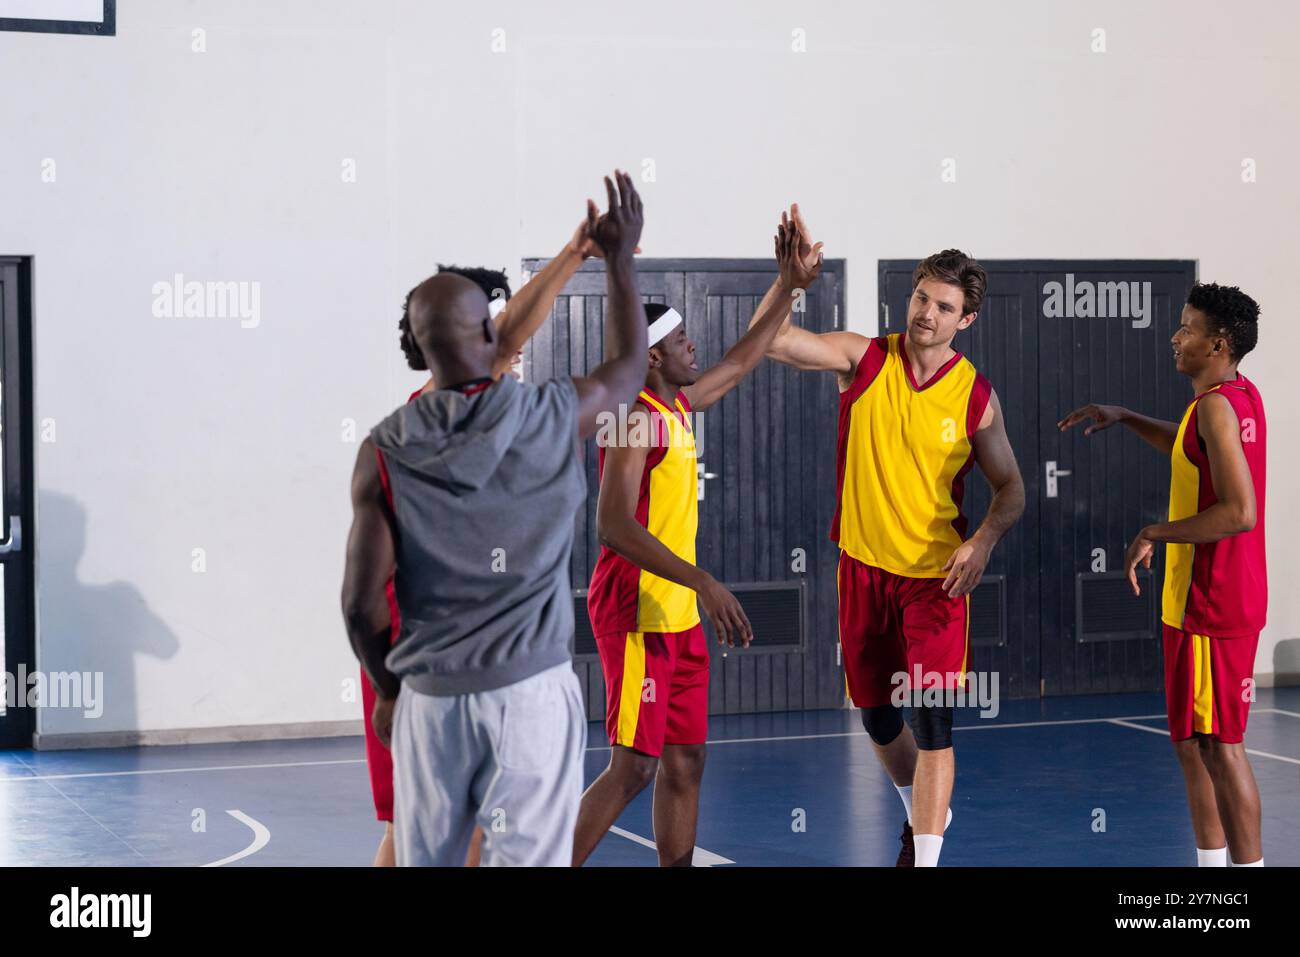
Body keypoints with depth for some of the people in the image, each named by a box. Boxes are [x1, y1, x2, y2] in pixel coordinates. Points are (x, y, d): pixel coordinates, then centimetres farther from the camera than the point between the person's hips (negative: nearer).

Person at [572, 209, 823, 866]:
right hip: (638, 610, -9)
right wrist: (703, 582, -31)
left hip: (677, 614, 10)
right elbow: (614, 525, -26)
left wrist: (788, 286, 23)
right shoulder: (637, 419, -16)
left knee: (685, 762, 10)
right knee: (633, 767, -11)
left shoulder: (678, 406, 12)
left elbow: (740, 362, 29)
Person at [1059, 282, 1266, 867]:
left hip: (1210, 605, -10)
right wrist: (1126, 419, 26)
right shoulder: (1241, 396, 11)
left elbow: (1240, 511, -27)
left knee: (1218, 746, -6)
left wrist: (1156, 534, -19)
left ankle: (1249, 864, -1)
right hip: (1201, 599, 10)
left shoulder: (1217, 405, -18)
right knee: (1193, 743, 16)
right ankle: (1212, 861, 22)